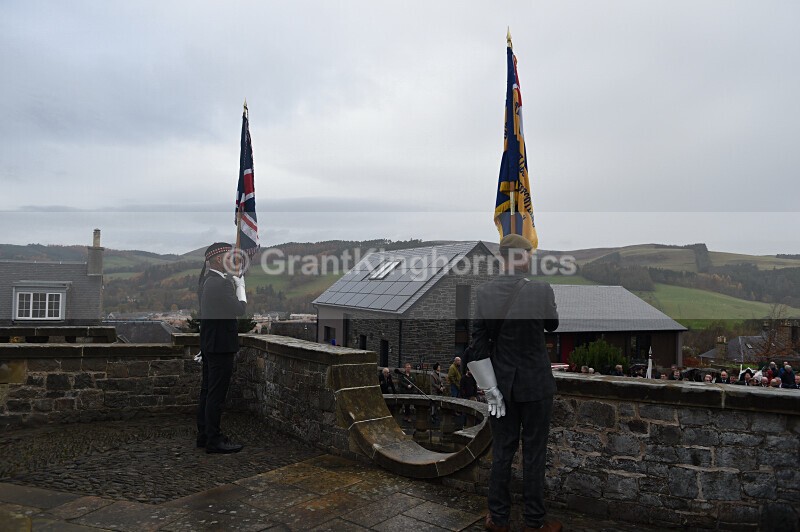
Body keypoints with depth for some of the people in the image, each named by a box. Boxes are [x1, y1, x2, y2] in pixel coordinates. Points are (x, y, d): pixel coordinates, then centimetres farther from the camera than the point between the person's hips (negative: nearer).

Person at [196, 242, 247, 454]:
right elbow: (240, 309, -17)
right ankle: (214, 441, 5)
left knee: (207, 391, 16)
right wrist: (240, 286, -3)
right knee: (217, 395, -3)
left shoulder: (206, 281, 10)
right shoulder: (221, 283, -20)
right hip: (221, 345, -10)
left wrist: (233, 283, 8)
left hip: (209, 344, 10)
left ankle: (204, 435, 26)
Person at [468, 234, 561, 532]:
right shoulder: (541, 290, -16)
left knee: (501, 454, 14)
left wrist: (491, 389, -2)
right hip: (535, 385, -2)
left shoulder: (483, 293, -9)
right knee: (534, 456, 11)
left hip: (501, 385, 3)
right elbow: (552, 325, 4)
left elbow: (477, 345, -8)